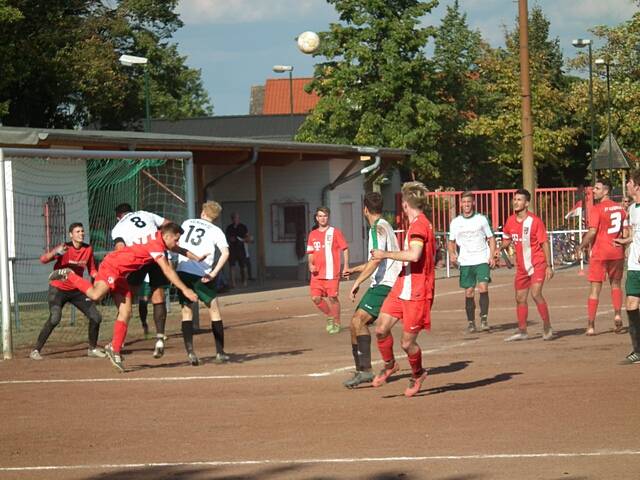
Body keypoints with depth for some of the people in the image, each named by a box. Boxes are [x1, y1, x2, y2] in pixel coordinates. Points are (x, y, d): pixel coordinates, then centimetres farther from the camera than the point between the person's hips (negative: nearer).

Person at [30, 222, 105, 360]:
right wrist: (56, 252, -50)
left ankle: (93, 348, 25)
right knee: (55, 317, -27)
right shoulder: (65, 248, -19)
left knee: (96, 317, 3)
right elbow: (43, 259, -31)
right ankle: (36, 350, -18)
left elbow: (92, 270, 9)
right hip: (58, 289, -6)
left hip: (77, 290, 6)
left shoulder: (88, 249, -3)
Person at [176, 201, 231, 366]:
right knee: (214, 309, 11)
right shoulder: (216, 231, 7)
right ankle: (220, 353, 8)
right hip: (201, 275, -2)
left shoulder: (187, 223, 16)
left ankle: (189, 351, -7)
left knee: (187, 310, 8)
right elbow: (225, 252, -8)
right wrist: (214, 273, -11)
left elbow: (175, 244, 23)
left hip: (182, 271, 2)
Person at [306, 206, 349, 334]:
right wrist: (310, 264, -2)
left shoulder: (335, 232, 1)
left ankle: (337, 323, 13)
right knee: (316, 298, -3)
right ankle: (330, 316, 21)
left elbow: (345, 249, 1)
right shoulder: (313, 234, 13)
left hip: (331, 273, -4)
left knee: (332, 298, -2)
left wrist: (346, 267, -7)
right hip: (317, 273, 4)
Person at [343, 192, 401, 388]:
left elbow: (377, 259, -23)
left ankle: (366, 370, -29)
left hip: (384, 284, -10)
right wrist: (356, 269, 49)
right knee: (356, 323, 11)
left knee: (359, 320, -23)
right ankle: (361, 371, 18)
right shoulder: (383, 226, 23)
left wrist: (358, 281, -21)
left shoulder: (379, 227, -10)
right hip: (380, 285, 10)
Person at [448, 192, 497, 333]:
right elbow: (451, 241, 16)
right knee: (469, 292, 2)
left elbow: (491, 238, 9)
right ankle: (470, 322, 12)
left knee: (483, 288, -15)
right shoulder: (455, 222, 7)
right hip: (465, 262, 2)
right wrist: (452, 254, -3)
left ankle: (484, 318, -6)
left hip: (482, 260, -2)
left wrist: (492, 256, -3)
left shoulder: (481, 219, 3)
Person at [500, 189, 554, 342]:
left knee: (536, 293, -20)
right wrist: (500, 247, -4)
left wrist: (549, 266, -12)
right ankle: (522, 331, 19)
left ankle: (547, 328, -9)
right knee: (520, 298, 9)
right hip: (521, 266, 6)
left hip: (538, 264, -6)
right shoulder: (510, 222, 3)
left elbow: (545, 243, -9)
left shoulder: (535, 221, -13)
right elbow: (507, 240, 19)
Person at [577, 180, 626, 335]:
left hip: (599, 253, -4)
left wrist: (582, 246, -3)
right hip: (617, 252, 4)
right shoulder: (620, 208, 7)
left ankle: (591, 325, -2)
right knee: (616, 284, 20)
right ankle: (617, 314, -1)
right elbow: (626, 232, 10)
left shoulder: (597, 209, -11)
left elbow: (592, 232, -17)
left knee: (595, 289, 0)